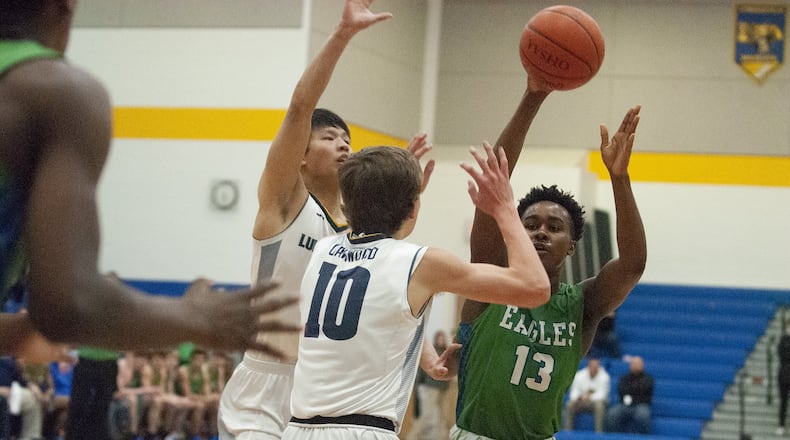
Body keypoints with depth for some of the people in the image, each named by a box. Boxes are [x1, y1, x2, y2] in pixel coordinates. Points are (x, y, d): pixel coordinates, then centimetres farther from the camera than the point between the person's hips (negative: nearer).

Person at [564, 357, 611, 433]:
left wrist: (590, 397, -31)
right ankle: (567, 431, -22)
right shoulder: (579, 375, -2)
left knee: (599, 404, -38)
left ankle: (599, 431, -36)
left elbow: (602, 393, -16)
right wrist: (578, 398, -27)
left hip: (597, 400, -2)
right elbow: (574, 391, -3)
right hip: (581, 402, 2)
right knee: (569, 405, -26)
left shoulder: (604, 376, -11)